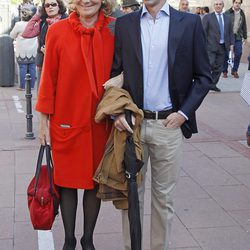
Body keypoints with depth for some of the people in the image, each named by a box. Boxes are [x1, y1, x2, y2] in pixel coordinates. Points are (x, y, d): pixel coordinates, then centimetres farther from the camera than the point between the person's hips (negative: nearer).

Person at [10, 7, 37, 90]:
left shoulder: (19, 24, -10)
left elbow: (12, 35, 3)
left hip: (22, 51, -3)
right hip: (33, 50, 4)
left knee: (23, 68, 1)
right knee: (32, 68, 7)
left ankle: (22, 86, 3)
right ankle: (31, 86, 12)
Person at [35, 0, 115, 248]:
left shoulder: (115, 29, -3)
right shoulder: (57, 31, -7)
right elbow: (48, 78, -3)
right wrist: (44, 121, -1)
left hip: (100, 123, 1)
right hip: (66, 122, -1)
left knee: (94, 182, 12)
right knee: (67, 181, 10)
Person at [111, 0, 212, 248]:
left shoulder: (190, 23, 1)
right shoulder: (124, 24, 5)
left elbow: (203, 77, 2)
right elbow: (114, 72, 6)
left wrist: (184, 112, -7)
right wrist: (117, 112, -7)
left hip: (169, 124, -1)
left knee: (163, 195, 10)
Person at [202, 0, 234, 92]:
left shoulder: (227, 18, 14)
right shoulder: (207, 17, 0)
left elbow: (230, 32, 17)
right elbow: (203, 32, -5)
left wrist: (231, 44, 7)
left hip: (222, 47, 5)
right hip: (211, 46, -5)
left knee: (219, 67, 6)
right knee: (210, 64, -15)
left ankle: (213, 84, 16)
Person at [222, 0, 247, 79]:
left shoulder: (242, 14, 11)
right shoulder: (227, 13, -3)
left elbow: (244, 26, 17)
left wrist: (245, 37, 16)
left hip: (238, 37, 3)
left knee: (238, 54, -3)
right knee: (226, 54, 0)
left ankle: (234, 71, 11)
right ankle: (225, 71, 11)